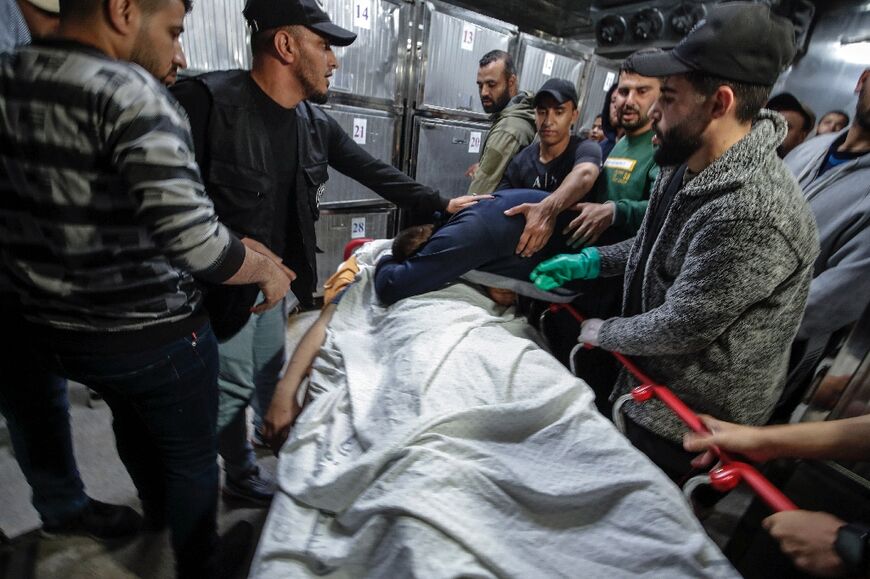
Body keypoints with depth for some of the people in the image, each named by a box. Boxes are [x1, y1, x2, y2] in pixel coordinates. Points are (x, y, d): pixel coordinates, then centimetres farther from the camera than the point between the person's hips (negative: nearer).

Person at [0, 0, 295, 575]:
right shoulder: (132, 93, -22)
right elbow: (191, 237, -34)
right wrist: (266, 268, -17)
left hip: (50, 328, 8)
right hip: (153, 335, -7)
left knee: (133, 417, 34)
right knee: (192, 456, 18)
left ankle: (157, 509, 62)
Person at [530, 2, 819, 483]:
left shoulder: (752, 212, -34)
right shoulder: (686, 163, -3)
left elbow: (679, 329, -28)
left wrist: (601, 333, -11)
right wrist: (588, 262, 2)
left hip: (686, 423, -8)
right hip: (649, 387, 8)